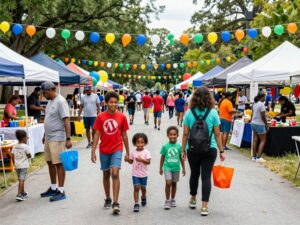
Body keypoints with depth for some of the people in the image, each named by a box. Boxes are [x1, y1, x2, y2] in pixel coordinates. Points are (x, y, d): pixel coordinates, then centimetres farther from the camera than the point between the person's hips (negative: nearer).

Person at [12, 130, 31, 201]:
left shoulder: (15, 146, 5)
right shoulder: (25, 146, -12)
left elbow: (12, 156, 7)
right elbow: (29, 156, -9)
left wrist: (15, 164, 17)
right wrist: (29, 155, 13)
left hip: (17, 165, 6)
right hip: (24, 165, -6)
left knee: (21, 179, 17)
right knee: (22, 180, -7)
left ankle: (23, 193, 30)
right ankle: (19, 195, -14)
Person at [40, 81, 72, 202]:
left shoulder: (60, 101, -16)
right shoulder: (50, 101, 12)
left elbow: (66, 121, -21)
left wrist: (68, 139, -25)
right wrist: (45, 135, 23)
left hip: (57, 138, -9)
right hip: (49, 138, 9)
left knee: (59, 164, -3)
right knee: (50, 163, 15)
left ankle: (61, 191, 6)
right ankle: (53, 188, 28)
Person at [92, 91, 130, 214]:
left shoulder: (122, 117, -2)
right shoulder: (100, 117, -3)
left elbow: (124, 135, 4)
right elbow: (97, 134, 0)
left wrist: (127, 152, 7)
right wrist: (93, 151, -6)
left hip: (117, 149, -2)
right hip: (104, 150, 2)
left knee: (115, 173, -15)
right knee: (106, 175, 13)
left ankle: (115, 203, -12)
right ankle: (108, 199, 31)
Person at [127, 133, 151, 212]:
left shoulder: (146, 152, -7)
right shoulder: (133, 152, 1)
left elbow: (148, 162, -14)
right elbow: (131, 161, 10)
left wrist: (141, 159, -27)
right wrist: (127, 159, -10)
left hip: (144, 174, 0)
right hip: (135, 174, 0)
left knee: (143, 187, 14)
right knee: (136, 188, -7)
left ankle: (143, 197, 45)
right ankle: (136, 204, -5)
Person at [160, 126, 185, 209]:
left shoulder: (179, 146, 0)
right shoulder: (165, 146, -3)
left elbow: (181, 158, 8)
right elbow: (162, 157, 7)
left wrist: (183, 168, 12)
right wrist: (160, 168, 11)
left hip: (176, 168, 2)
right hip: (167, 167, -2)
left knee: (174, 184, 13)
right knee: (168, 183, -14)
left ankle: (172, 200, 31)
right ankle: (167, 201, 0)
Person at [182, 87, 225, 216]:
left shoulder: (189, 112, -3)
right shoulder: (213, 112, -5)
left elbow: (185, 134, -2)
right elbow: (217, 134, -3)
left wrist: (183, 150, 6)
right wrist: (221, 151, 4)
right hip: (210, 149, -1)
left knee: (194, 174, 18)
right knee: (206, 176, 3)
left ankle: (193, 200, 35)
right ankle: (204, 206, 2)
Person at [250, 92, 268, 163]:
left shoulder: (254, 104, 9)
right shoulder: (261, 104, -16)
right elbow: (263, 116, -17)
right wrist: (266, 124, -8)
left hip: (253, 123, 8)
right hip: (260, 124, -8)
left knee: (255, 140, 10)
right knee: (263, 140, 1)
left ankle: (254, 156, 13)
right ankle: (258, 157, -4)